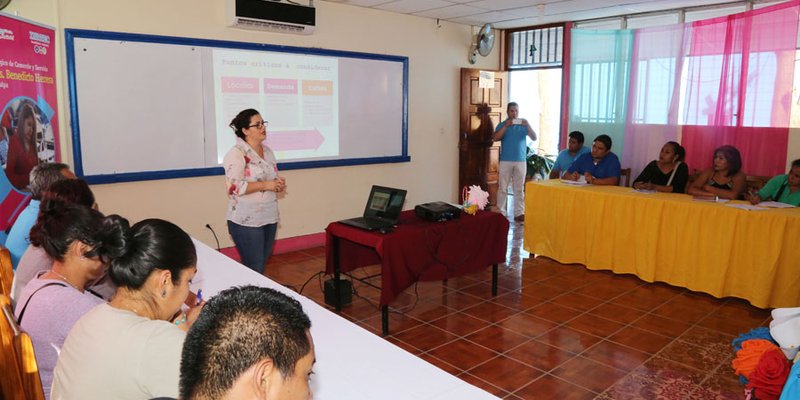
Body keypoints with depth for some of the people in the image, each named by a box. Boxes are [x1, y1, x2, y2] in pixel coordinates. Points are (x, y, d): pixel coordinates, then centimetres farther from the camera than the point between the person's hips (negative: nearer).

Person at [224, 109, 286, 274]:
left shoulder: (267, 151, 12)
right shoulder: (237, 153, -12)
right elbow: (233, 186, -21)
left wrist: (279, 184, -1)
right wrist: (265, 185, -20)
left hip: (269, 218, 7)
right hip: (246, 222, -7)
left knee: (262, 265, 16)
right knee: (254, 269, -3)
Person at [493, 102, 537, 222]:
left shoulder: (523, 125, 7)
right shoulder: (502, 125, 3)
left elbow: (534, 138, -4)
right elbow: (495, 138, -13)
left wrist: (528, 125, -19)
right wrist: (506, 125, -21)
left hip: (520, 161, 1)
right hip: (505, 161, -1)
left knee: (519, 189, 3)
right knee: (503, 188, 0)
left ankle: (519, 213, 8)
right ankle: (501, 212, 6)